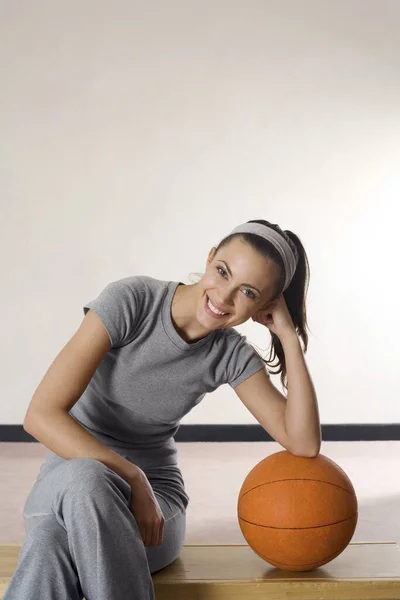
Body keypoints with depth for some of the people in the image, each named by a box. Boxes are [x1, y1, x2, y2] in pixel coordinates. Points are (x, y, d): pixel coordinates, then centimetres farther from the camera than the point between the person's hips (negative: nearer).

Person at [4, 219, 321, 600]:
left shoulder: (232, 355, -5)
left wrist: (290, 337, -14)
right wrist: (132, 478, -27)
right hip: (70, 473, -1)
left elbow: (304, 444, -11)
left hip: (154, 490, 2)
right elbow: (42, 414, -20)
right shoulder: (131, 300, -16)